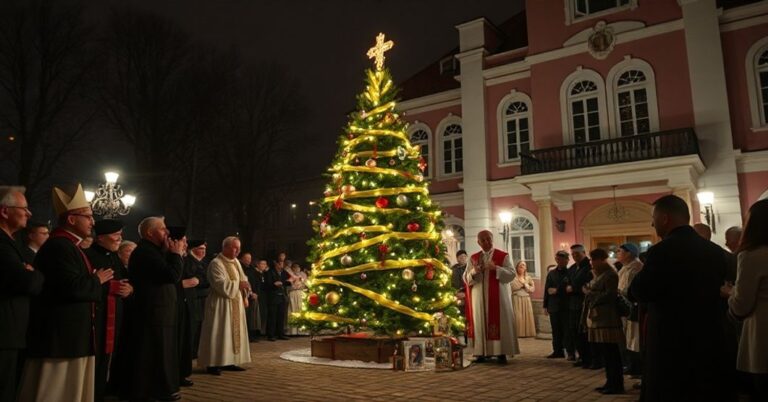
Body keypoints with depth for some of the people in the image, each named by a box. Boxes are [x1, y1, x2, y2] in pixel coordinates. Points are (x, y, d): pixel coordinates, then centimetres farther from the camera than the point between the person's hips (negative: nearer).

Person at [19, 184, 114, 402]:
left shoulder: (68, 245, 17)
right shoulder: (58, 246, -17)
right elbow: (73, 287, -27)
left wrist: (95, 280, 4)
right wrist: (97, 281, -11)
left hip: (70, 334, 11)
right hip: (60, 335, -11)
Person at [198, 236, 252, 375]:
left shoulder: (235, 262, 12)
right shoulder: (216, 263, -13)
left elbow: (243, 279, 13)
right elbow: (220, 284, -23)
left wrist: (245, 296, 2)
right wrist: (238, 285, -21)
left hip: (236, 303, 9)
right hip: (221, 303, -8)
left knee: (234, 332, 10)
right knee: (219, 334, -6)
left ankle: (228, 362, 17)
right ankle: (213, 364, 1)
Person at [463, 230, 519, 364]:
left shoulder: (503, 256, 2)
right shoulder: (473, 258, 10)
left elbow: (511, 274, -7)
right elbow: (466, 278, 6)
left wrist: (496, 268, -21)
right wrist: (474, 271, -16)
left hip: (498, 296, -2)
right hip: (479, 297, 3)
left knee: (500, 322, -3)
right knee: (480, 323, 2)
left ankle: (501, 353, 2)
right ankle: (482, 352, 7)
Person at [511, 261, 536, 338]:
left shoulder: (528, 278, 13)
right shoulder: (513, 277, 2)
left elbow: (532, 289, 5)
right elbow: (513, 287, -13)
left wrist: (525, 283, -5)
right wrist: (522, 284, -6)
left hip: (526, 300, 4)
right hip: (516, 299, -4)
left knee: (527, 316, 1)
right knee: (517, 317, -9)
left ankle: (527, 332, 7)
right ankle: (518, 333, -7)